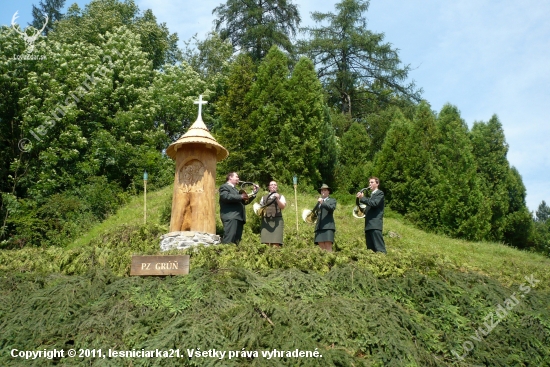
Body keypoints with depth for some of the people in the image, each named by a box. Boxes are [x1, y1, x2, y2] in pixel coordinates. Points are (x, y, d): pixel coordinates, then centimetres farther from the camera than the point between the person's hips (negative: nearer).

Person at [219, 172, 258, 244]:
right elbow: (226, 197, -18)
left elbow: (244, 201, 31)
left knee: (237, 239, 3)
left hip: (239, 217, 9)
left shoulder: (235, 189, 32)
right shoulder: (224, 187, 4)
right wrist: (240, 197, -16)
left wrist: (253, 194, 20)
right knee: (229, 238, -19)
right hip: (230, 217, -9)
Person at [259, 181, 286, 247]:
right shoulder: (264, 197, 20)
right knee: (265, 243, -7)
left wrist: (277, 199, -16)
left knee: (276, 243, -12)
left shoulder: (280, 196, 13)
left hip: (277, 220, -2)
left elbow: (283, 206, -2)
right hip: (266, 220, 2)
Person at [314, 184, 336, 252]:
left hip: (328, 226, -4)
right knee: (321, 247, -4)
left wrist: (322, 203, -20)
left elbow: (332, 208, -10)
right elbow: (317, 213, 19)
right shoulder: (318, 202, 25)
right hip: (319, 226, 4)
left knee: (328, 247, -13)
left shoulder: (332, 201, 12)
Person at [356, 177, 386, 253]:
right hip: (368, 224, 8)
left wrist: (362, 198, -17)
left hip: (375, 224, -8)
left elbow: (374, 203, -16)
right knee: (370, 248, 4)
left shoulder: (380, 193, 3)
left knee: (379, 248, -15)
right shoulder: (371, 195, 26)